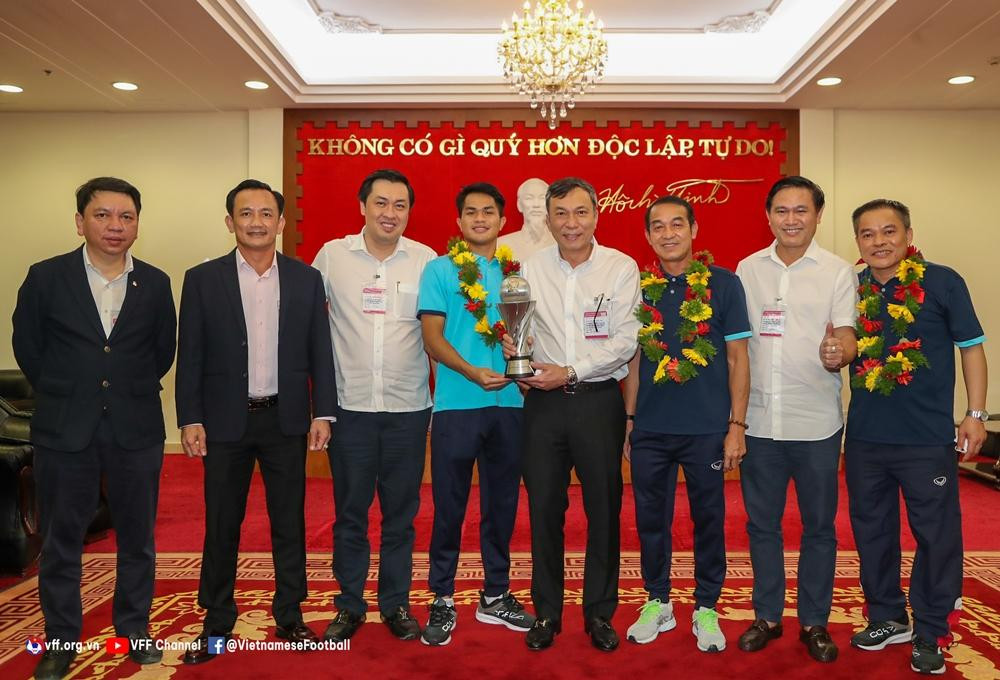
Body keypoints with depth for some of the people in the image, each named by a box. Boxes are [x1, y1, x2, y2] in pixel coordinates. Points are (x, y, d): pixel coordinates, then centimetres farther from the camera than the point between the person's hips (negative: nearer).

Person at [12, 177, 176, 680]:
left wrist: (132, 393, 9)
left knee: (137, 537, 11)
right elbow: (27, 347, 5)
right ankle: (60, 639, 26)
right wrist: (63, 395, 9)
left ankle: (134, 627, 28)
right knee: (60, 540, 10)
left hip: (136, 430, 1)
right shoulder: (46, 278, -3)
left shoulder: (155, 284, 1)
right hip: (64, 430, -1)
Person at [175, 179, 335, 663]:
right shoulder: (202, 279, 0)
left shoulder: (306, 279, 3)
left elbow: (320, 351, 3)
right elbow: (190, 356, -1)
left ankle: (289, 615, 25)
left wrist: (322, 413, -2)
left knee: (289, 522, 10)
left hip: (286, 420, 1)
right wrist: (190, 419, -6)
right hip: (225, 422, -1)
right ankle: (217, 623, 25)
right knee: (221, 525, 9)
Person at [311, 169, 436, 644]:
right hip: (350, 405, 0)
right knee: (350, 510, 11)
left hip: (408, 408, 0)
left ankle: (395, 602, 27)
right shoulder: (332, 255, 0)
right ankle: (350, 603, 27)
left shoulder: (426, 259, 0)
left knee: (401, 511, 11)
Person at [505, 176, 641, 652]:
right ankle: (546, 611, 25)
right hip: (543, 401, 2)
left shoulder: (621, 268, -2)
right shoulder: (530, 268, 4)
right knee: (544, 508, 9)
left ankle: (599, 612, 25)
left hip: (598, 399, -2)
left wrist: (570, 372, -14)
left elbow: (625, 341, -8)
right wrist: (512, 348, -14)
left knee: (603, 509, 7)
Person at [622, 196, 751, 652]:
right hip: (650, 429, 2)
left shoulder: (723, 283, -3)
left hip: (707, 429, -2)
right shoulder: (639, 287, 5)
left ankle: (706, 608, 27)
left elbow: (737, 358, -1)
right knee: (651, 518, 11)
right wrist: (629, 418, 8)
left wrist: (737, 425, -6)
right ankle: (658, 602, 29)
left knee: (709, 519, 9)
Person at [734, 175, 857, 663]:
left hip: (816, 422, -2)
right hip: (759, 420, 2)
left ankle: (814, 621, 25)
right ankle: (767, 615, 28)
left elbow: (846, 336, -7)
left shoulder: (837, 271, -1)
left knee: (819, 526, 10)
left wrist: (837, 354, -31)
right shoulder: (747, 269, 6)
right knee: (761, 523, 12)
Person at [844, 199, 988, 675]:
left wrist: (976, 414, -5)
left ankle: (931, 633, 24)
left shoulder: (942, 282, -5)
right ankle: (887, 618, 33)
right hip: (864, 438, 4)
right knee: (871, 530, 15)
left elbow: (971, 346, -1)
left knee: (936, 534, 7)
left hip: (929, 439, -4)